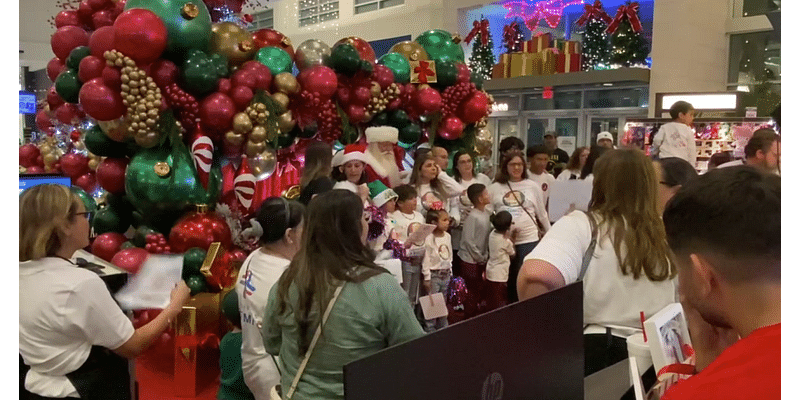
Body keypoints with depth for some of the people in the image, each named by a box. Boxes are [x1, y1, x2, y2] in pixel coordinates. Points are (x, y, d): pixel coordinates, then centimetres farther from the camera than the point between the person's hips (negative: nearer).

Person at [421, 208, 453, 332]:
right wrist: (426, 278, -13)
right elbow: (426, 259, -13)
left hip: (446, 274, 7)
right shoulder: (429, 238, -15)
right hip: (434, 275, -7)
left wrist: (450, 272, 16)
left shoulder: (447, 236, 7)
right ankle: (430, 329, 10)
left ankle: (443, 327, 27)